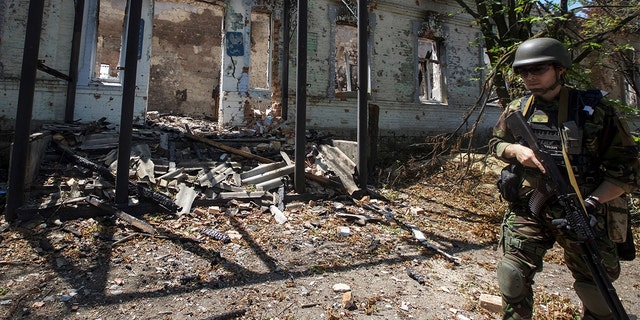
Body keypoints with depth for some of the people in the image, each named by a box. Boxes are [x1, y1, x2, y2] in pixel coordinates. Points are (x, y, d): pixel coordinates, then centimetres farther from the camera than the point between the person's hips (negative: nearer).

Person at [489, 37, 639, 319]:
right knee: (512, 275, -1)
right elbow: (496, 143, 15)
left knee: (598, 294, 13)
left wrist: (592, 204, -19)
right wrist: (516, 150, -8)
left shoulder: (595, 109, -6)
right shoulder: (516, 110, 3)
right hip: (528, 208, 2)